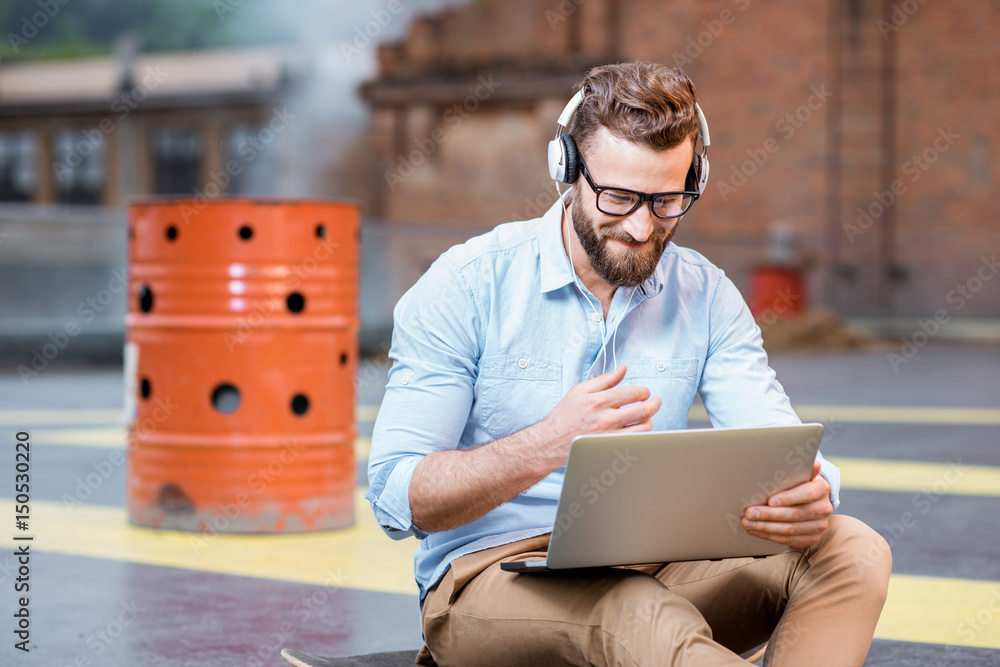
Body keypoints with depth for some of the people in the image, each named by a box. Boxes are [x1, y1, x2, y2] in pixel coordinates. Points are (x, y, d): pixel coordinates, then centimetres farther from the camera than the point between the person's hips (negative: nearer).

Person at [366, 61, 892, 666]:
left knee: (855, 552, -18)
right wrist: (549, 444, -30)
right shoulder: (466, 285, -8)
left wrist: (808, 503, -28)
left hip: (651, 565, 6)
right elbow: (397, 500, -13)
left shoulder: (706, 295, 5)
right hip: (491, 573, -5)